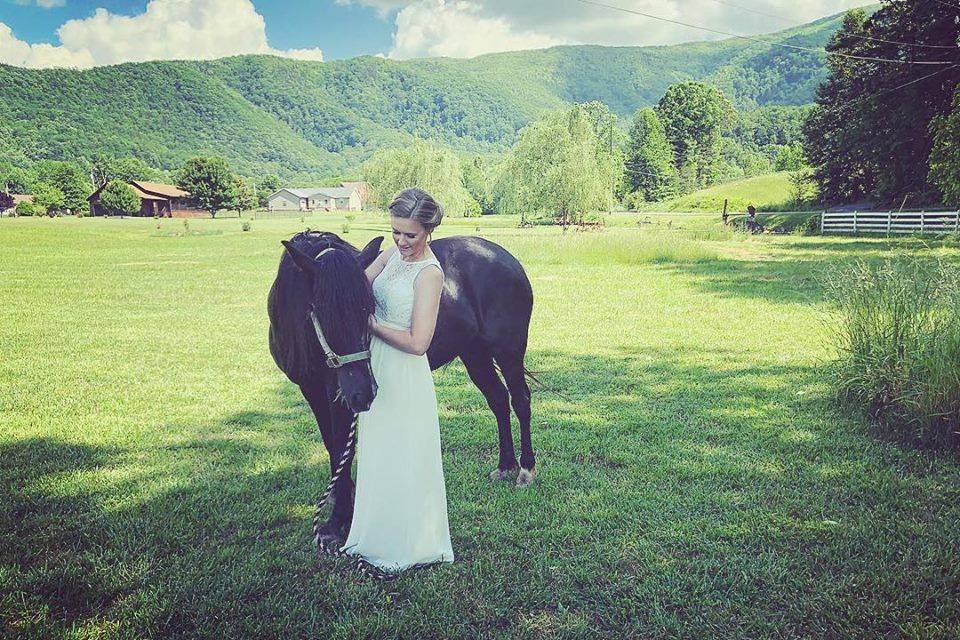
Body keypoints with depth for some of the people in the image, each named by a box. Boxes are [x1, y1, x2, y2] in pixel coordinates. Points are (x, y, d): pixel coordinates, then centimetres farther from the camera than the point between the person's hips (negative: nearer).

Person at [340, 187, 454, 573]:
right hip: (375, 369, 8)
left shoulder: (429, 273, -19)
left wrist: (372, 324, -15)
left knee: (403, 461, 6)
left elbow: (417, 342, -24)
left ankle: (410, 546, 26)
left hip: (404, 376, -8)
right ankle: (375, 539, 40)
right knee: (376, 456, 21)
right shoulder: (392, 254, 4)